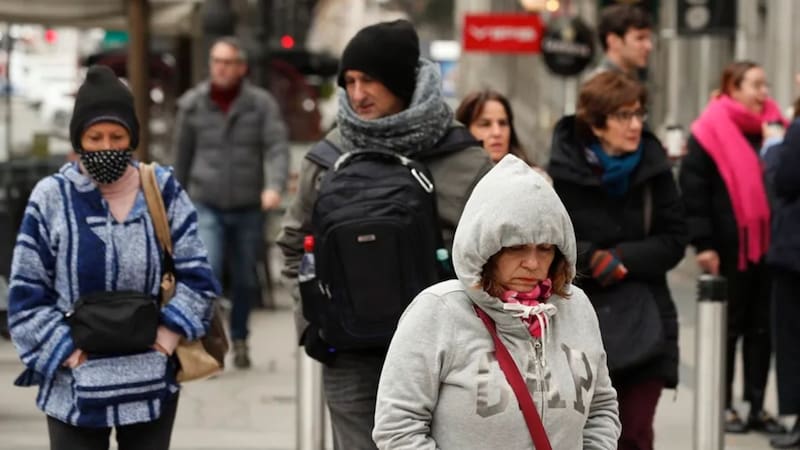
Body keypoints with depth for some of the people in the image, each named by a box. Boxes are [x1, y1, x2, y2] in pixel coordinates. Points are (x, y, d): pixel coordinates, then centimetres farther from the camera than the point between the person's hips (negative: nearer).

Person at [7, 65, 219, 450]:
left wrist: (168, 336, -9)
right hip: (75, 387, -2)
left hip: (152, 382, 2)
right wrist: (68, 353, -11)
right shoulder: (52, 198, -5)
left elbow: (196, 275, 3)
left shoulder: (163, 192, 1)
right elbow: (27, 293, -3)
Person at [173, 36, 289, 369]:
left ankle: (239, 339, 30)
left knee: (245, 279, 11)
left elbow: (276, 147, -12)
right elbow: (182, 153, 12)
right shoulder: (192, 104, 2)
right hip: (207, 206, -1)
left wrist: (274, 186, -30)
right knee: (206, 273, -17)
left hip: (248, 207, 1)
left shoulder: (261, 104, -2)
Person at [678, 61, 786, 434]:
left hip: (767, 246, 5)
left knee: (762, 328, 8)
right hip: (730, 248, -5)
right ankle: (723, 405, 16)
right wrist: (703, 243, -14)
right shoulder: (711, 132, -8)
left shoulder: (772, 126, 8)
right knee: (728, 327, 6)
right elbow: (692, 189, -10)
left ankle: (757, 406, 15)